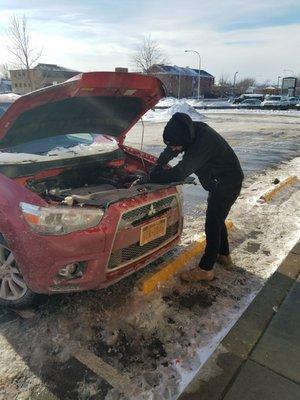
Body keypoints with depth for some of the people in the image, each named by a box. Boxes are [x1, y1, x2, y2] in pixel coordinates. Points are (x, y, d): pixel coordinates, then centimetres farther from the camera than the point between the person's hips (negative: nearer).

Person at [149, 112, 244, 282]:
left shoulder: (204, 142, -36)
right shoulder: (192, 131, -8)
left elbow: (181, 173, -36)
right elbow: (171, 149, 9)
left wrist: (153, 176, -25)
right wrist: (160, 165, -3)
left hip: (228, 184, -9)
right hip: (218, 182, 9)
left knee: (213, 224, -3)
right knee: (217, 220, 21)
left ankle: (205, 269, 10)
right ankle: (224, 255, 39)